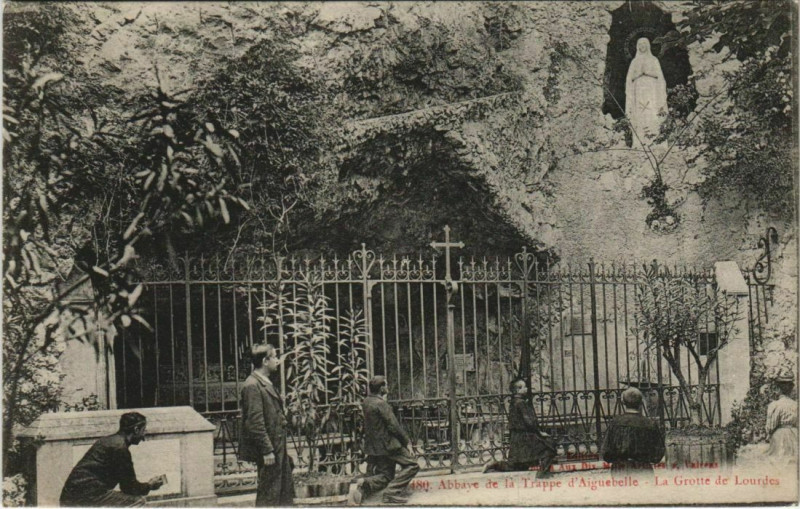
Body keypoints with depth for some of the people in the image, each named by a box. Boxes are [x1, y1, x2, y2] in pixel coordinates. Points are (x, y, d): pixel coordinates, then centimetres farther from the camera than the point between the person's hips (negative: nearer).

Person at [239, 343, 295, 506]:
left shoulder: (267, 383, 14)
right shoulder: (252, 386, -17)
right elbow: (255, 422, -21)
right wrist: (267, 450, -21)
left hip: (278, 447, 10)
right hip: (268, 449, -10)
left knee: (286, 489, 13)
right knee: (269, 494, -3)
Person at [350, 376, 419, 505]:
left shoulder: (365, 402, 8)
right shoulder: (381, 404, -18)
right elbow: (393, 426, -18)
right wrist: (407, 442, -8)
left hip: (373, 447, 9)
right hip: (388, 445, -9)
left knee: (385, 476, 16)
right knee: (411, 465, -2)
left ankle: (363, 487, -7)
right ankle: (392, 492, -12)